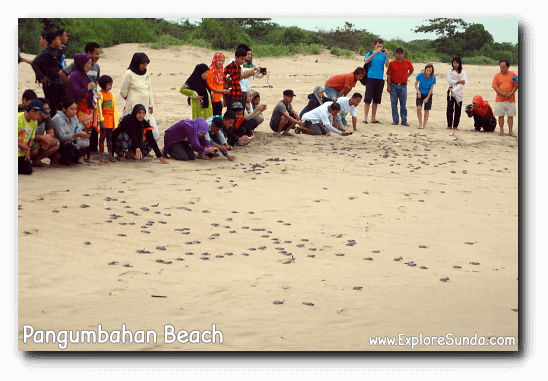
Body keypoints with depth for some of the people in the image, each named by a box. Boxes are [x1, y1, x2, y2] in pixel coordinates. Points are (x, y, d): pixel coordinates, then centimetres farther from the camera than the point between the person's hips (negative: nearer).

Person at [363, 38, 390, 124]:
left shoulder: (383, 55, 11)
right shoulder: (370, 53, 6)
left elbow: (387, 65, -2)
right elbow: (366, 61, -14)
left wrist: (387, 56, -16)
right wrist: (375, 53, -21)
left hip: (380, 79, 3)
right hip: (370, 78, -3)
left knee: (376, 100, 7)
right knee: (368, 99, -8)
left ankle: (373, 118, 14)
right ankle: (365, 118, -7)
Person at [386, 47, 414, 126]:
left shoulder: (407, 63, 2)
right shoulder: (392, 63, -1)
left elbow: (412, 70, 21)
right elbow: (388, 75, 0)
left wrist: (407, 77, 7)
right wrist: (388, 86, -5)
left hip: (403, 86, 0)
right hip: (394, 85, 0)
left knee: (403, 104, 3)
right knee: (394, 103, 1)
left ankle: (404, 121, 7)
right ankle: (395, 120, 9)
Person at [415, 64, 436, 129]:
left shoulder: (433, 77, -13)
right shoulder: (420, 75, -15)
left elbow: (431, 88, -9)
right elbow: (416, 84, -1)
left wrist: (427, 98, -13)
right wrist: (418, 92, -13)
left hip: (428, 94, 1)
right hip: (420, 94, -1)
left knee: (427, 110, 2)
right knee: (419, 108, -17)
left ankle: (424, 124, 16)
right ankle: (420, 123, -1)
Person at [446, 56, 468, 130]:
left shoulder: (463, 72, 8)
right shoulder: (450, 71, 10)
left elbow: (463, 82, -5)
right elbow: (450, 81, -4)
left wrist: (454, 89, -15)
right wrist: (458, 82, -11)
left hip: (459, 93, 0)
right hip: (451, 92, 0)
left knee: (458, 109, -2)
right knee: (450, 108, -8)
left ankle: (455, 125, 4)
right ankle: (449, 125, -5)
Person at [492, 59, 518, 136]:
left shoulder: (513, 75, 5)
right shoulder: (497, 75, 4)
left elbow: (516, 86, 4)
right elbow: (495, 87, -2)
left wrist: (511, 93, -12)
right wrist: (502, 94, -16)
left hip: (511, 100, 0)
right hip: (500, 100, 0)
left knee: (510, 115, 2)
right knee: (501, 115, 2)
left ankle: (510, 131, 7)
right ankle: (502, 130, 11)